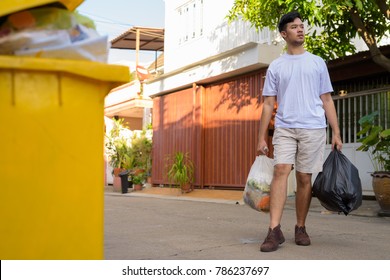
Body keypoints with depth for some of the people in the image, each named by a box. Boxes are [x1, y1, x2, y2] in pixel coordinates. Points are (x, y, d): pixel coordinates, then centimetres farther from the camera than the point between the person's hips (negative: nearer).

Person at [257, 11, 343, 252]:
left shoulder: (317, 63, 13)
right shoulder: (276, 66, 11)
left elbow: (327, 100, 11)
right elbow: (268, 104, 9)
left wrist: (336, 133, 3)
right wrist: (262, 138, 3)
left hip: (313, 128, 1)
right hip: (285, 128, 0)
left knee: (305, 178, 3)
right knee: (281, 171, -16)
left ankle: (301, 228, 16)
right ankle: (275, 231, -17)